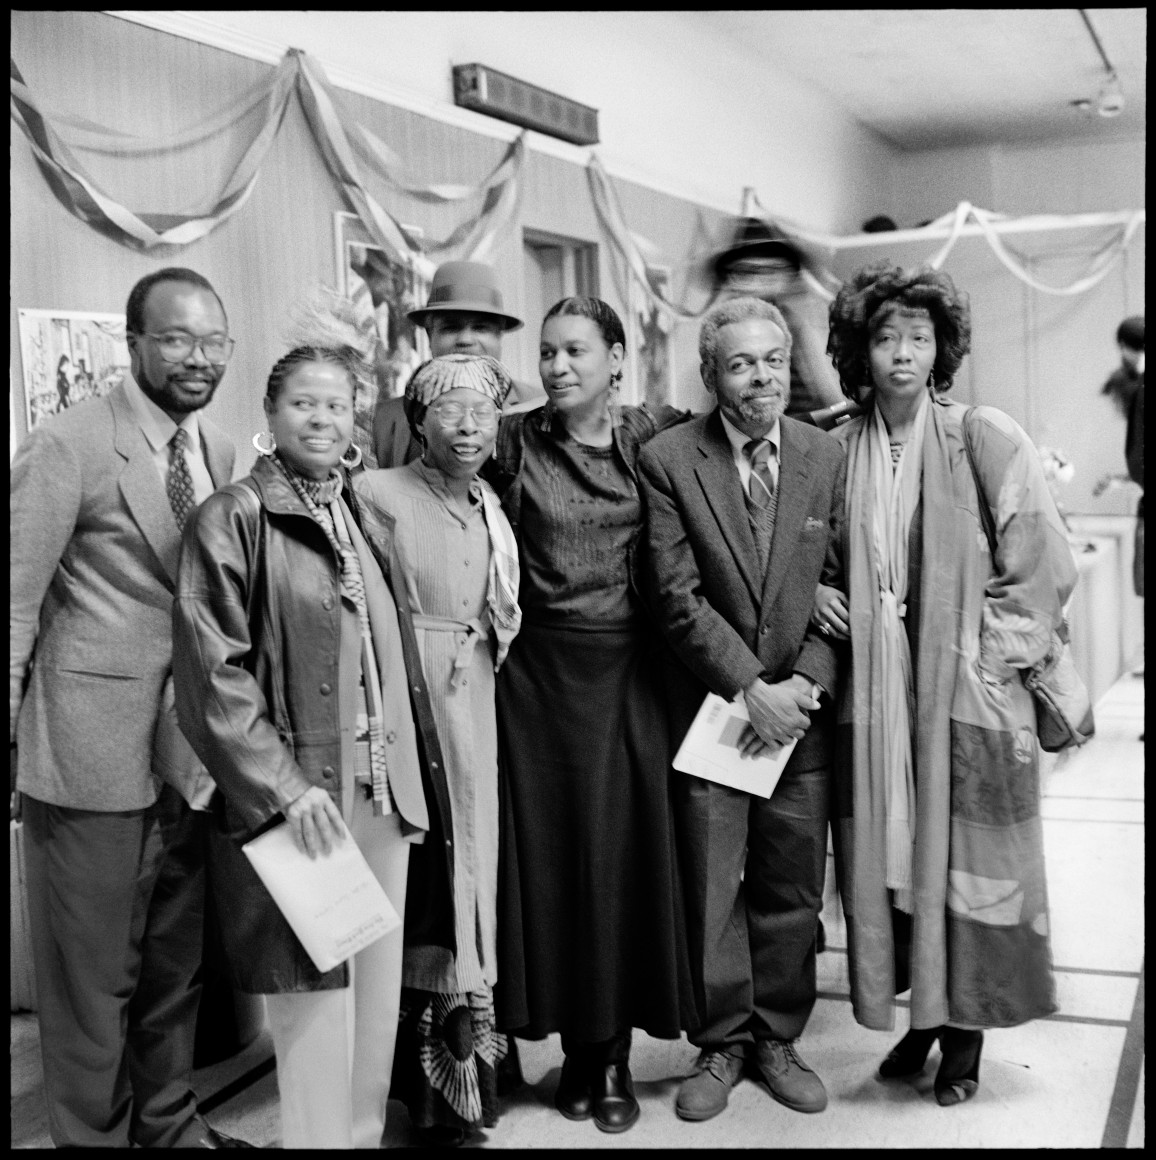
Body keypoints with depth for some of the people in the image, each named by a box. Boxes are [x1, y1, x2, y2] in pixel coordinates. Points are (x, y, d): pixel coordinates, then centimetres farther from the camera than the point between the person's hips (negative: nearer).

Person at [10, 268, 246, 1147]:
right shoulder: (68, 446, -12)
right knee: (94, 972, 7)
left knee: (179, 959, 19)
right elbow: (16, 603, -11)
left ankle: (170, 1121, 37)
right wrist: (13, 742, -12)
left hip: (192, 745, 6)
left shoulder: (217, 449, 7)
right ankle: (92, 1134, 27)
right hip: (94, 746, -6)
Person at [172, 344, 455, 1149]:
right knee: (316, 995, -2)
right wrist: (285, 786, -16)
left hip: (387, 790, 6)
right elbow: (212, 673, -11)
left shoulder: (373, 525, 15)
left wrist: (413, 779, 10)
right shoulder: (233, 520, -5)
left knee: (379, 991, 11)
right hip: (298, 796, -6)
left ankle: (366, 1132, 26)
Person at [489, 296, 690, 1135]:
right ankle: (577, 1045, 20)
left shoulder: (654, 437, 2)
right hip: (541, 669, 0)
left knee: (625, 849, 4)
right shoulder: (515, 443, 0)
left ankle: (615, 1050, 18)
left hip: (628, 670, 1)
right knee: (552, 849, 5)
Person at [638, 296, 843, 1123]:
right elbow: (679, 595, -9)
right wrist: (751, 690, -13)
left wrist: (803, 686, -10)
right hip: (709, 706, -2)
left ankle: (777, 1038, 28)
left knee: (793, 887, 11)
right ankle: (721, 1044, 24)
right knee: (711, 885, 6)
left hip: (802, 708, 2)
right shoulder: (668, 460, -5)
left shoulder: (829, 458, 2)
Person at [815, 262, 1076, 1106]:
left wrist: (990, 649, -8)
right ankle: (920, 1013, 28)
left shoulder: (985, 440, -5)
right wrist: (818, 596, -1)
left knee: (967, 860, 5)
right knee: (884, 857, 8)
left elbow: (1044, 563, -4)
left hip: (966, 691, -2)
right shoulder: (836, 452, 3)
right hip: (873, 692, 3)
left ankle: (968, 1031, 22)